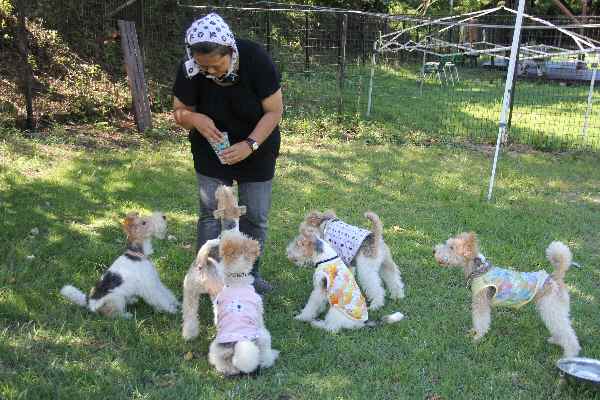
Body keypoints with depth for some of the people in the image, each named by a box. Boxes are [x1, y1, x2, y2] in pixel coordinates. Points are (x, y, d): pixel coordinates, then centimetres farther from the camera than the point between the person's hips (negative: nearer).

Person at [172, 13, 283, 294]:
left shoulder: (255, 59, -26)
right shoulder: (190, 70, -21)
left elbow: (274, 111, -19)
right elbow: (179, 111, -6)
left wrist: (250, 144, -31)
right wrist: (195, 119, -30)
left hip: (256, 148, -1)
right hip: (212, 150, 1)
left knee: (255, 215, 4)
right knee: (210, 213, -1)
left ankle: (250, 273, 21)